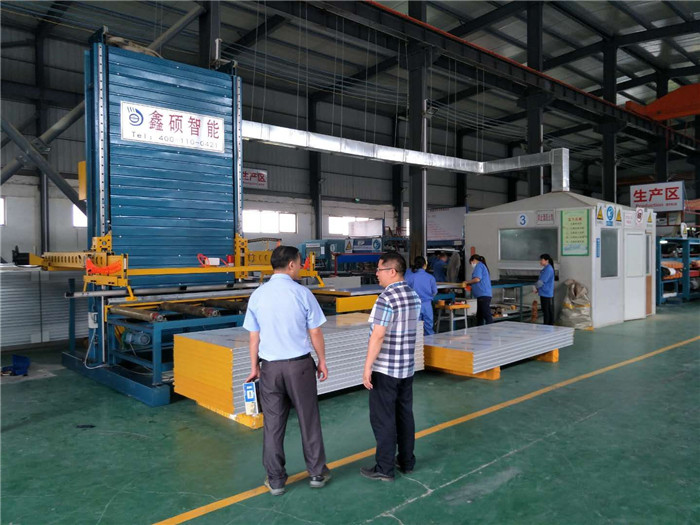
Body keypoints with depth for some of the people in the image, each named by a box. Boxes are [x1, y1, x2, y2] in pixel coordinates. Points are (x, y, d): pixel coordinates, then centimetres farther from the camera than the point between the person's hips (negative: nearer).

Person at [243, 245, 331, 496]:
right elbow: (315, 333, -5)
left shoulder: (257, 295, -1)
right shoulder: (302, 293, -10)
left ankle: (275, 480, 22)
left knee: (273, 424, 12)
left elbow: (254, 337, 3)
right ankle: (317, 473, 26)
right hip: (299, 365, -2)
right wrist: (322, 361, 8)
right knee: (308, 420, 12)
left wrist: (254, 367, 14)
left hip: (270, 367, 3)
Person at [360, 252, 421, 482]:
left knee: (383, 419, 2)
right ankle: (407, 461, 26)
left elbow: (378, 336, -22)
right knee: (405, 414, 16)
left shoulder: (386, 299, -20)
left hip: (385, 369, -8)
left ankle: (384, 469, 11)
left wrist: (367, 367, -17)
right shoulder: (414, 296, 6)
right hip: (407, 367, 8)